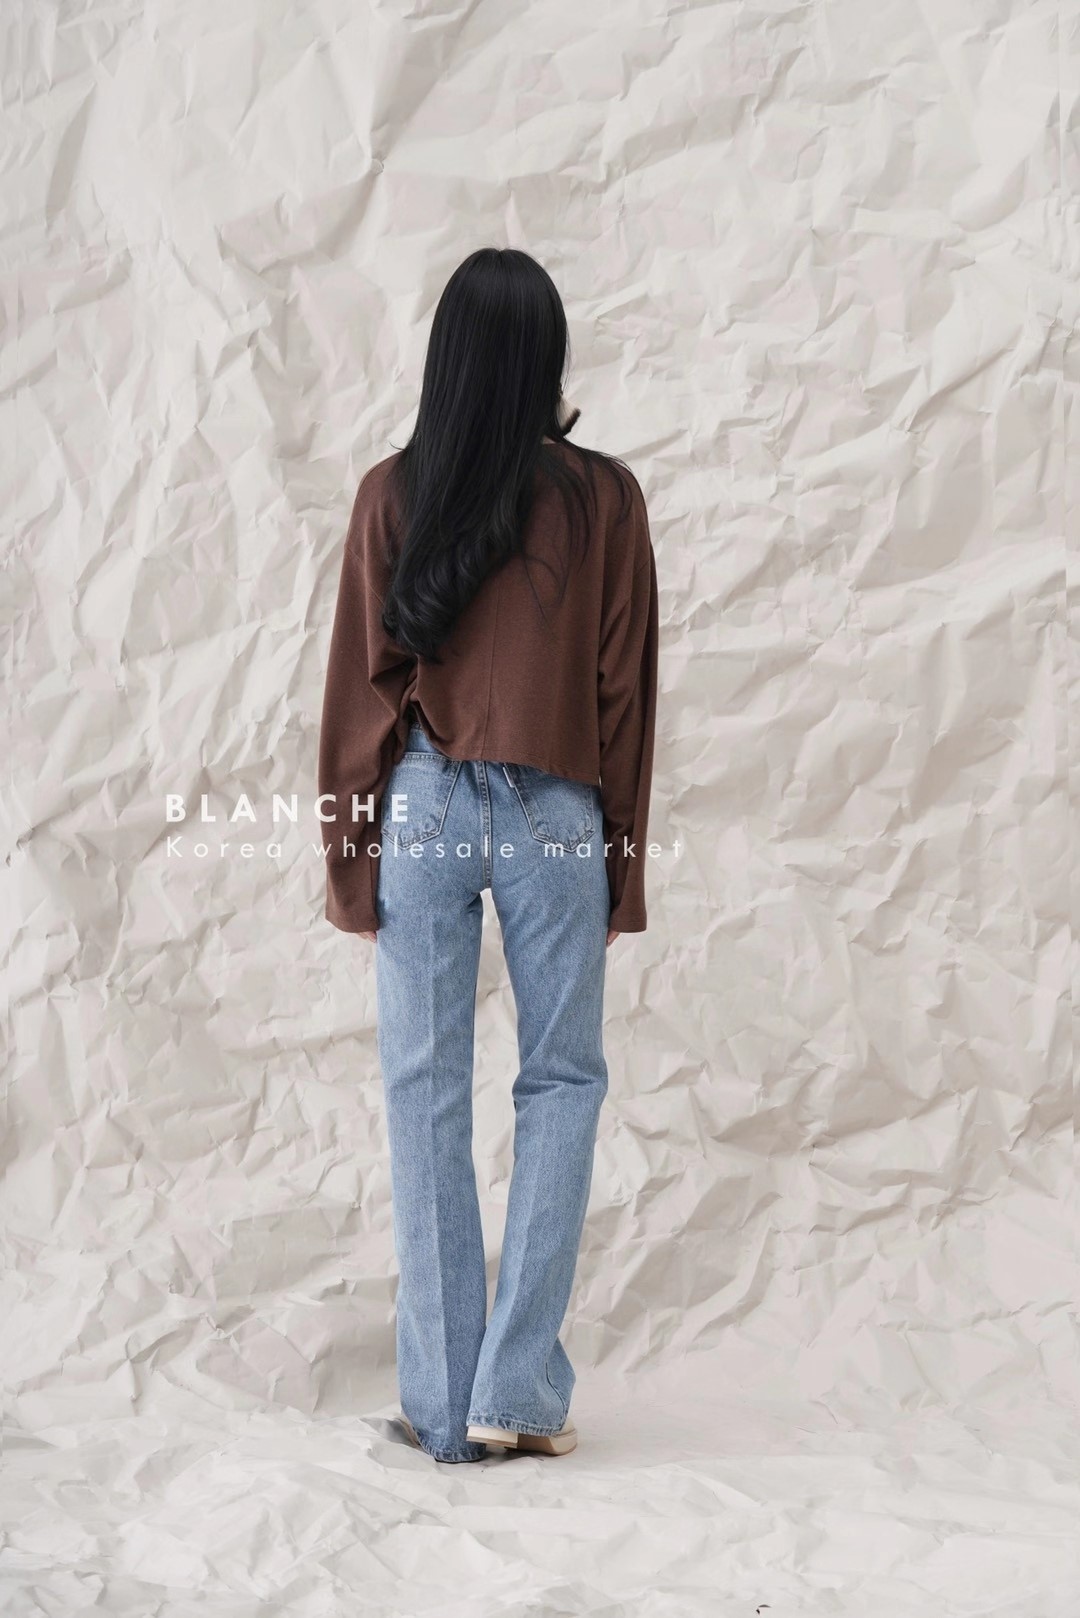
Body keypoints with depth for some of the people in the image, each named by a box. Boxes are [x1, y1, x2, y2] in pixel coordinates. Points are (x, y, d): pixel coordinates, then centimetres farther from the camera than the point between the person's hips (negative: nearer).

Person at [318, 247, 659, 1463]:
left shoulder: (391, 495, -2)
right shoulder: (604, 499, -3)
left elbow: (359, 679, 0)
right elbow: (626, 690, -1)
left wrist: (349, 850, 8)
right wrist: (623, 858, 7)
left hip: (421, 808, 1)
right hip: (556, 817, 0)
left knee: (426, 1091, 6)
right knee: (561, 1082, 10)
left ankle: (443, 1407, 8)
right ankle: (517, 1392, 5)